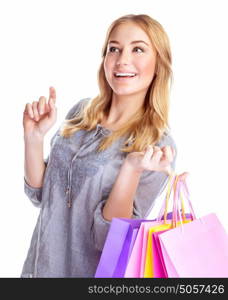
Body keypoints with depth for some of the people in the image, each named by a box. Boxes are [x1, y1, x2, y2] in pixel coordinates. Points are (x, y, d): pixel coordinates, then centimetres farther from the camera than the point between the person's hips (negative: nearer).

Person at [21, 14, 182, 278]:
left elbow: (108, 239, -20)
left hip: (91, 272, -4)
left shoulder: (158, 147, -18)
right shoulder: (81, 112, -5)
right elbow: (39, 195, 0)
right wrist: (33, 137, -14)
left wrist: (131, 169, -33)